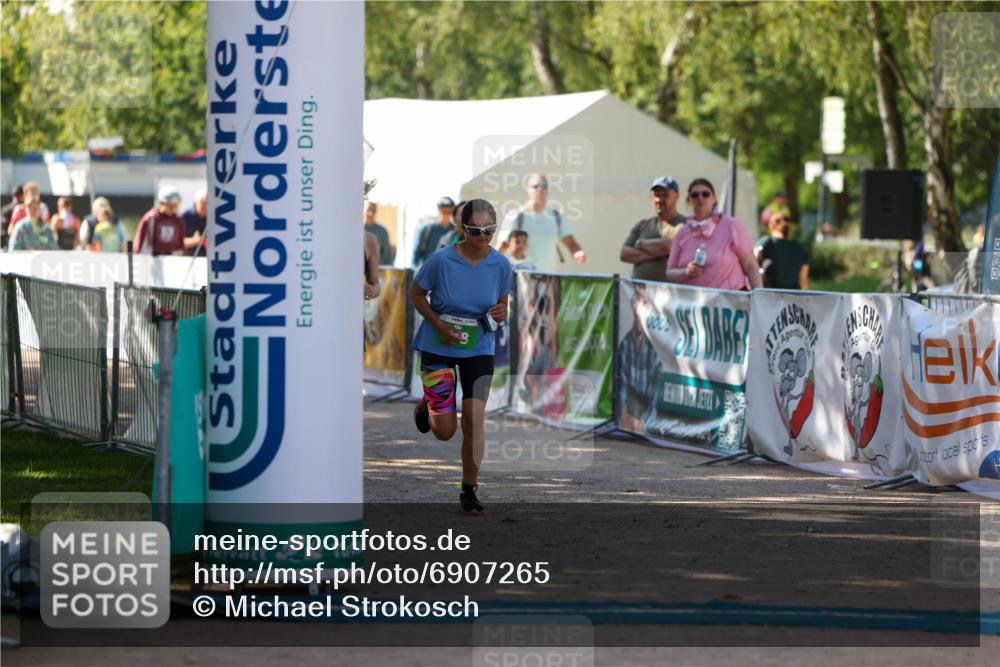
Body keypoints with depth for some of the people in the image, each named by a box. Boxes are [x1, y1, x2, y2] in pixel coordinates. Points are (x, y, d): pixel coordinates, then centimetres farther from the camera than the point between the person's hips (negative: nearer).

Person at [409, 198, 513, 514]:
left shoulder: (500, 265, -8)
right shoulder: (441, 260, -17)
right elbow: (416, 293, -3)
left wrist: (501, 314, -17)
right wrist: (440, 326, -15)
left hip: (479, 349, 2)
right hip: (438, 348, -2)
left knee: (475, 417, -11)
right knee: (445, 430, 1)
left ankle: (470, 489, 4)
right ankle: (426, 407, 39)